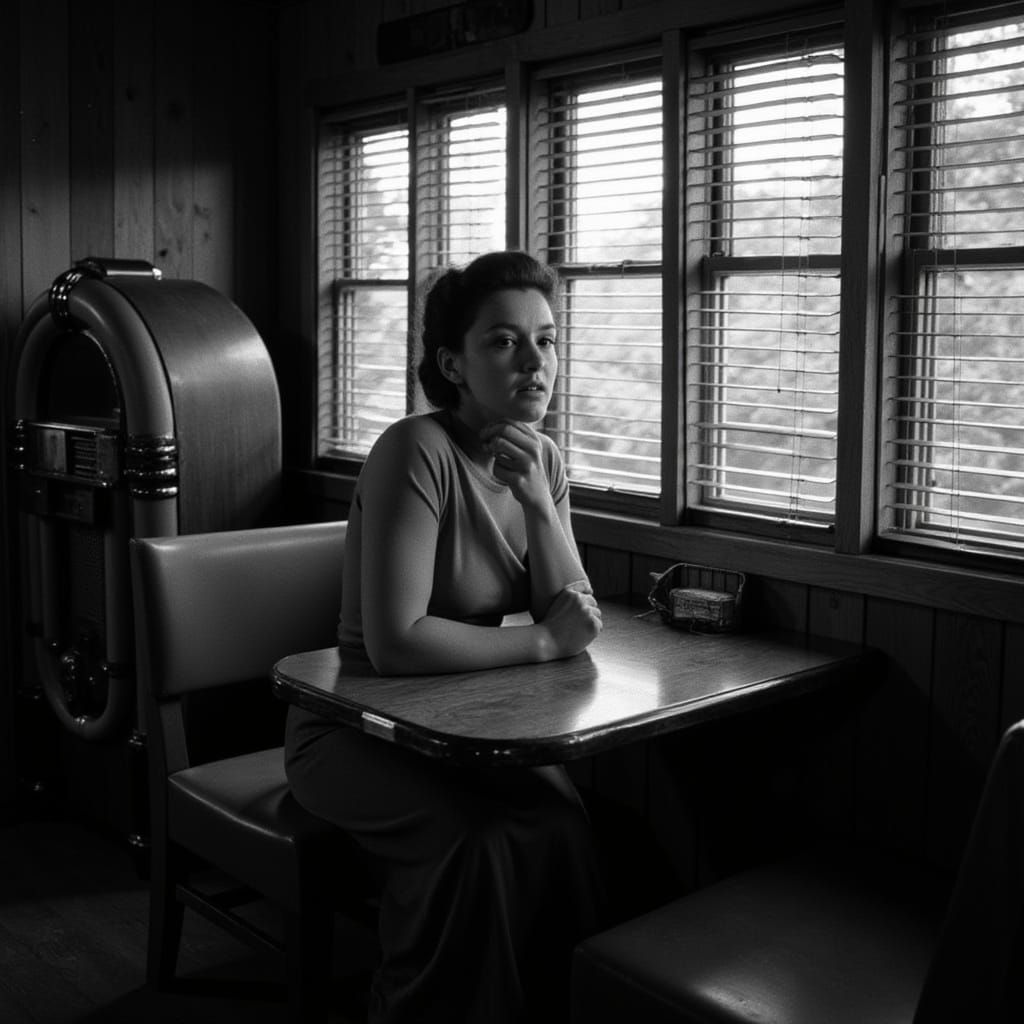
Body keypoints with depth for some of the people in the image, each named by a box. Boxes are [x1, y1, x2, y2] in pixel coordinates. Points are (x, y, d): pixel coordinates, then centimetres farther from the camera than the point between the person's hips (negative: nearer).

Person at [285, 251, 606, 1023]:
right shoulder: (416, 452, -21)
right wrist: (542, 642, -19)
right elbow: (394, 644, -29)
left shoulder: (543, 458, 2)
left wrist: (537, 500, -18)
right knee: (478, 847, -28)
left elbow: (576, 620, -5)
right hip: (359, 726, -5)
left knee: (564, 832, -19)